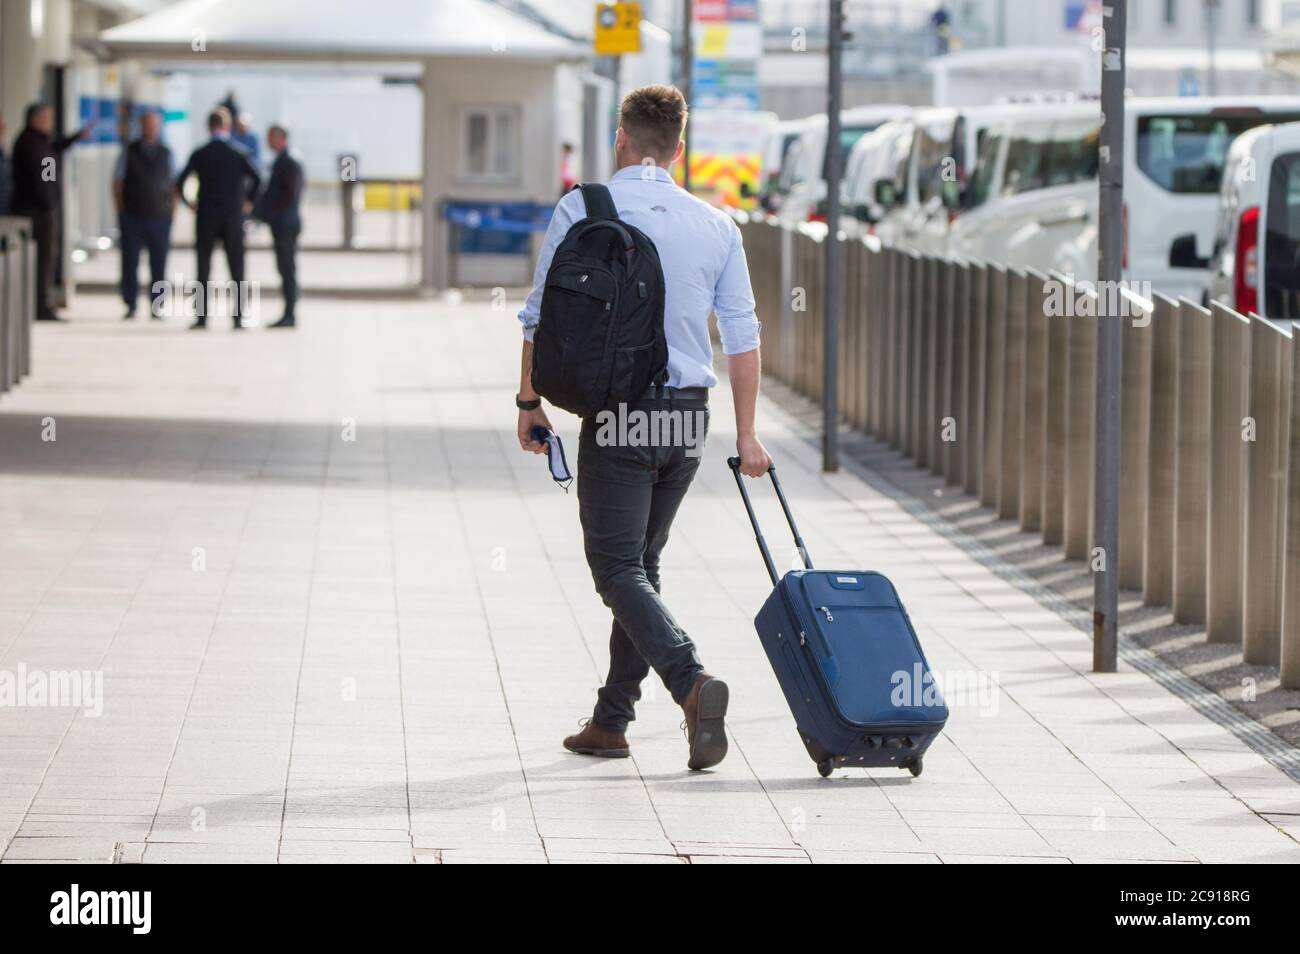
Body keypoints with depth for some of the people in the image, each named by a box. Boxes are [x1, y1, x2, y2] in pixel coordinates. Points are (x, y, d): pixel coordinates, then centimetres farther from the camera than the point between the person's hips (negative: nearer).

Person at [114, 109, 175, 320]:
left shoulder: (167, 154, 9)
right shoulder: (128, 152, 6)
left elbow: (174, 185, 12)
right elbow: (117, 182, 7)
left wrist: (171, 212, 3)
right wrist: (121, 211, -1)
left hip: (160, 217, 1)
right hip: (132, 217, -1)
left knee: (159, 265, -1)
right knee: (130, 263, -2)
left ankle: (155, 308, 4)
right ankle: (130, 306, 4)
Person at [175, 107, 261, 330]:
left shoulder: (200, 154, -2)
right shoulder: (239, 153, -4)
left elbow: (180, 183, -5)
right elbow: (257, 180, -12)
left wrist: (189, 203, 9)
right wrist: (249, 202, 2)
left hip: (206, 218, 0)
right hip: (233, 218, 0)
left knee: (203, 269, 4)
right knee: (236, 270, 5)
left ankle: (202, 318, -1)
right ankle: (237, 318, 2)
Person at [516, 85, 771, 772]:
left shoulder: (582, 210, -5)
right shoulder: (716, 226, 4)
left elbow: (541, 316, -4)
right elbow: (742, 336, 5)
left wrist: (529, 400, 8)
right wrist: (746, 434, 11)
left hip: (618, 411, -4)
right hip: (690, 414, 4)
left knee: (617, 568, -2)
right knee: (642, 562, 16)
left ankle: (692, 682, -25)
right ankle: (610, 721, 18)